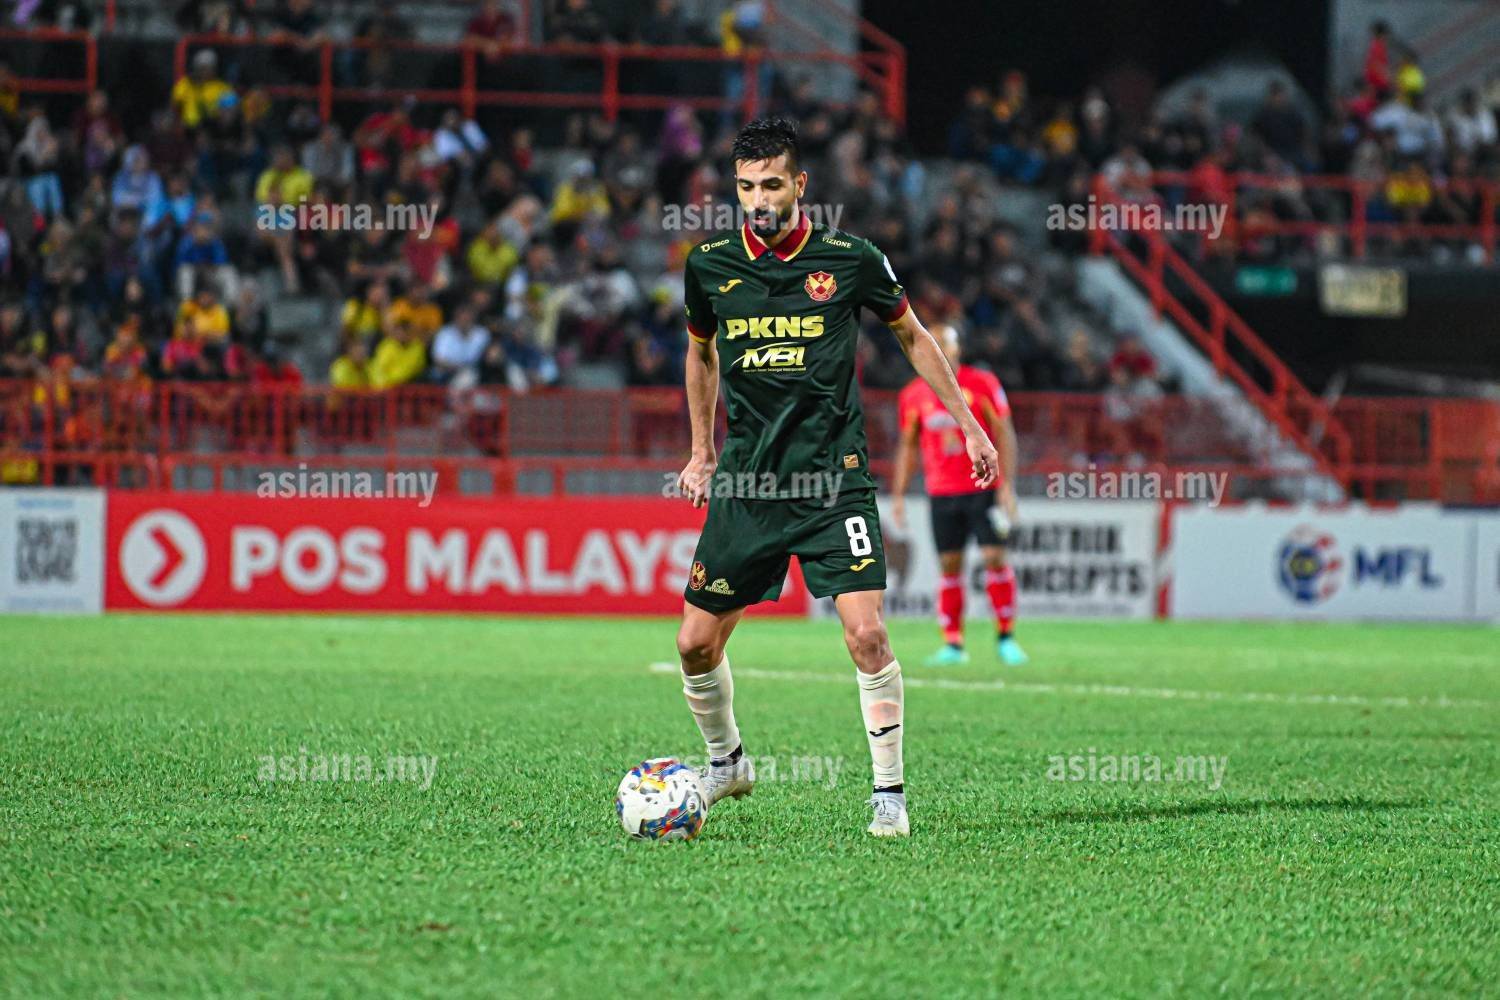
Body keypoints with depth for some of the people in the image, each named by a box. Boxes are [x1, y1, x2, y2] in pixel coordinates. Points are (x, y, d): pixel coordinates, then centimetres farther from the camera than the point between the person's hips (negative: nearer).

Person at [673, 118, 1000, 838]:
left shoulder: (850, 259, -4)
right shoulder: (709, 266, 2)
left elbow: (912, 337, 12)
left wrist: (968, 425, 11)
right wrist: (701, 451, 23)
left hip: (833, 477, -3)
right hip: (745, 482, 3)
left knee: (866, 633, -16)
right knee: (696, 643, 2)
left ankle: (889, 792, -2)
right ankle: (727, 762, 30)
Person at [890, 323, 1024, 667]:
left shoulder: (982, 384, -3)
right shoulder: (913, 395, 6)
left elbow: (1004, 434, -1)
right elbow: (907, 446, 14)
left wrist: (1007, 485, -8)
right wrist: (898, 495, 10)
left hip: (983, 487, -2)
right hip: (942, 493, 2)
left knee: (995, 558, -8)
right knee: (949, 564, 0)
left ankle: (1006, 637, 2)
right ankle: (952, 644, 6)